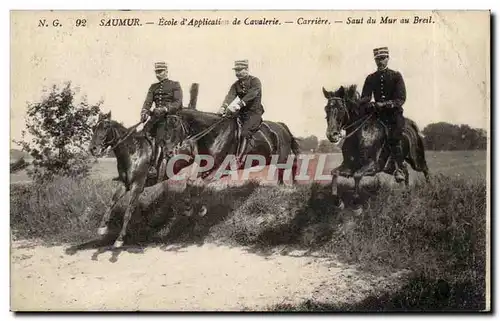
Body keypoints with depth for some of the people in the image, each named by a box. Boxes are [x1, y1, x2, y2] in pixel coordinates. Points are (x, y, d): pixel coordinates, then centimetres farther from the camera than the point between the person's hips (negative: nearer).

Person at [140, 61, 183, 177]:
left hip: (170, 116, -6)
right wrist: (144, 112, -14)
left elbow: (178, 103, -6)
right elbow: (148, 102, 9)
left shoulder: (175, 85, 7)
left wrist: (165, 108, -23)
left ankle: (153, 167, -28)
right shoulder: (153, 87, 21)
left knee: (159, 139, -24)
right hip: (156, 116, 6)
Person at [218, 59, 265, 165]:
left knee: (245, 133, -24)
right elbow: (230, 95, -9)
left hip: (255, 112, -6)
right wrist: (223, 107, -30)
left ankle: (238, 160, -28)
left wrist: (239, 104, -40)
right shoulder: (236, 85, 9)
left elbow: (251, 94, -26)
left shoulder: (255, 81, -7)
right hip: (242, 113, 7)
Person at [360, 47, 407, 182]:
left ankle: (399, 169, -20)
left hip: (394, 112, -3)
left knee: (394, 138, -21)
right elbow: (365, 97, 7)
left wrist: (387, 104, -21)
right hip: (377, 112, 4)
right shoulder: (371, 78, 12)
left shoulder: (396, 75, 4)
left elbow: (401, 98, -5)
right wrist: (368, 103, -17)